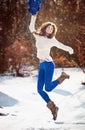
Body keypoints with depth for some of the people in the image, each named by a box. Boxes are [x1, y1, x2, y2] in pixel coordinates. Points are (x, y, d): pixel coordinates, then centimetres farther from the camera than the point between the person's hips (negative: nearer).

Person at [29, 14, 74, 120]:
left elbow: (62, 46, -17)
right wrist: (33, 17, 3)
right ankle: (53, 107, 5)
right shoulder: (38, 36, 10)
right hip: (42, 66, 6)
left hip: (48, 64, -6)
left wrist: (69, 49, -37)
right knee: (39, 89, -2)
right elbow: (31, 27, 16)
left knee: (48, 88, -16)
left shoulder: (52, 40, -4)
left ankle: (62, 77, 9)